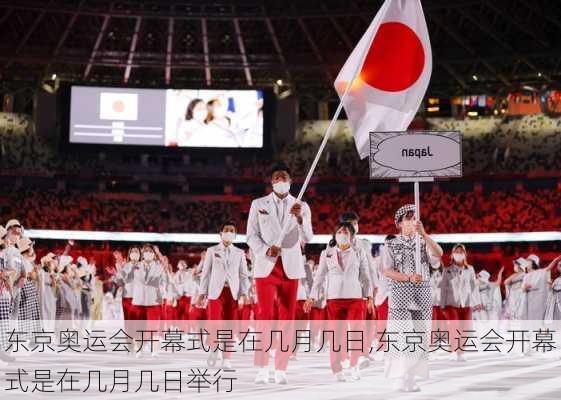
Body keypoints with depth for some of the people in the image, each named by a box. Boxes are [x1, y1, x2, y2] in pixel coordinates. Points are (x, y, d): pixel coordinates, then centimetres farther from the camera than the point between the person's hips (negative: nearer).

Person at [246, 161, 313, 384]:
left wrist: (300, 218, -23)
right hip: (265, 267, -1)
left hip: (290, 268, 1)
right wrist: (266, 250, -15)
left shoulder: (301, 206, 6)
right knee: (264, 316, -10)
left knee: (288, 318, 1)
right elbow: (251, 235, 4)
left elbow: (308, 238, -4)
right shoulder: (258, 205, 6)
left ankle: (281, 370, 5)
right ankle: (262, 368, -5)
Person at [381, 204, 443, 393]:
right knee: (403, 335, -10)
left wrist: (423, 233, -19)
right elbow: (387, 271, -4)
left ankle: (410, 378, 6)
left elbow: (438, 254, -10)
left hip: (422, 295, 3)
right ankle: (402, 379, -6)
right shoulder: (390, 246, 7)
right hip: (400, 294, -3)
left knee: (420, 334, 0)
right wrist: (408, 278, -18)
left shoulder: (424, 243, 12)